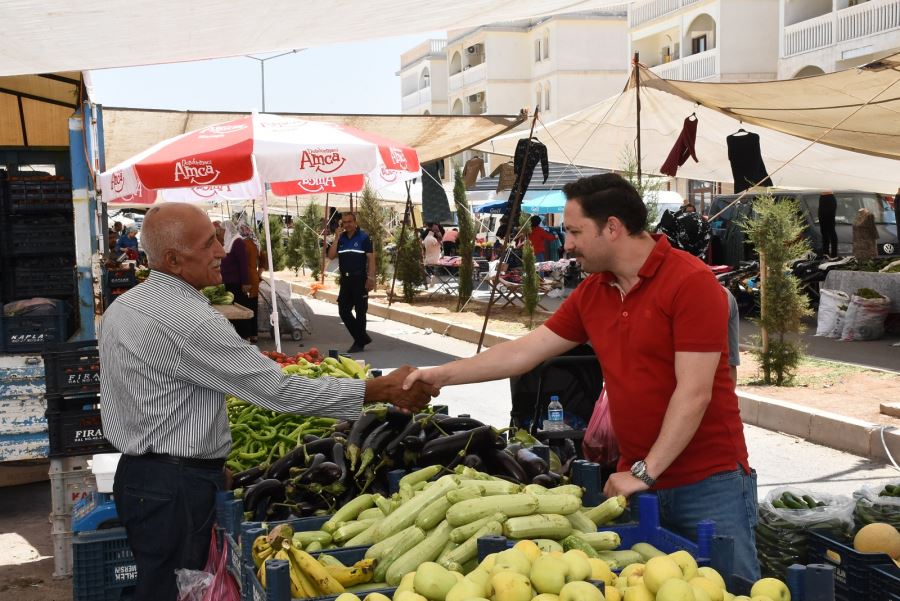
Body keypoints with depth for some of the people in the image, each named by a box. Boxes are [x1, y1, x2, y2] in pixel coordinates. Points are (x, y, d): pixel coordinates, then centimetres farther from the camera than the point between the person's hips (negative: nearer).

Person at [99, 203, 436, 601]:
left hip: (135, 474, 10)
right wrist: (382, 390, -19)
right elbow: (278, 389, -24)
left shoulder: (121, 307, 8)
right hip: (177, 487, -10)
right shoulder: (189, 320, -23)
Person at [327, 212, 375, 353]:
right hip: (345, 279, 6)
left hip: (359, 279, -6)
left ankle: (359, 343, 9)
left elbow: (371, 258, -6)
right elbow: (331, 256, 2)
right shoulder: (340, 238, 11)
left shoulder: (363, 237, -3)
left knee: (360, 311, 0)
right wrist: (336, 238, -6)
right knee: (343, 311, 7)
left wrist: (371, 278, -14)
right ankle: (363, 338, 20)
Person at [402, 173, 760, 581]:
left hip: (709, 484, -6)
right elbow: (525, 351, 11)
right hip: (637, 478, 6)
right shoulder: (591, 294, 6)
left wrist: (646, 472, -18)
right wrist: (441, 375, 9)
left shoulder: (690, 281, -15)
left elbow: (693, 393, -19)